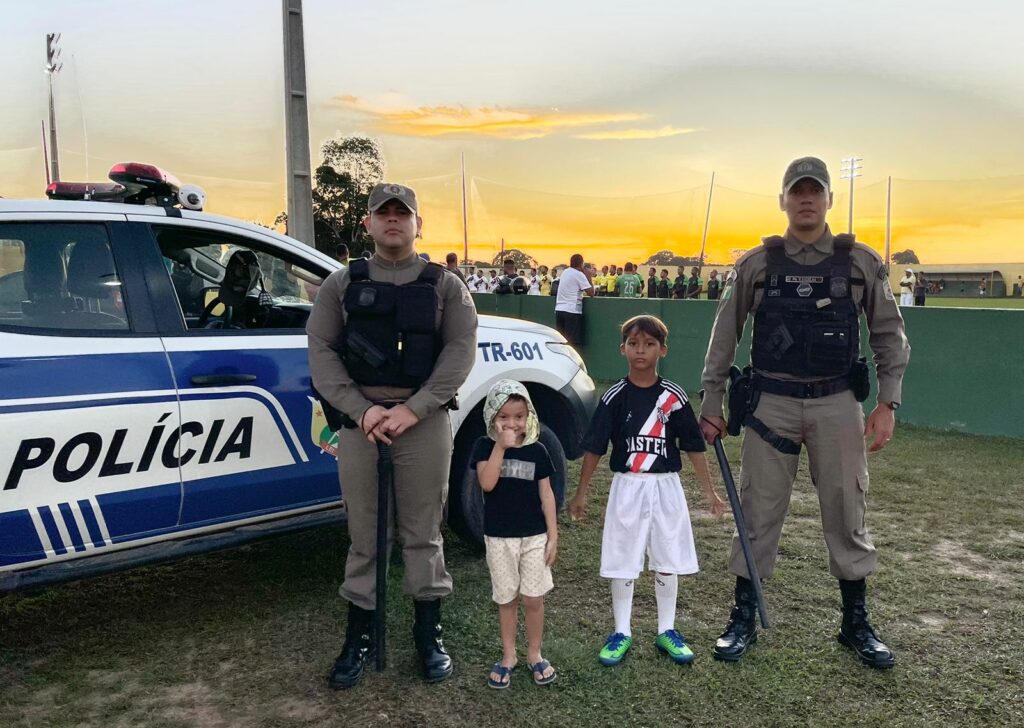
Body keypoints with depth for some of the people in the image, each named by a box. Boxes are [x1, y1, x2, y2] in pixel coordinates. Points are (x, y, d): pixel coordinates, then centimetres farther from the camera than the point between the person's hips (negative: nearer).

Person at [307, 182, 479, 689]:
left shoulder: (445, 285, 8)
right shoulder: (342, 283, 10)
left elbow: (461, 349, -2)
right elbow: (321, 349, 2)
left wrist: (413, 409, -14)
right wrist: (361, 410, -12)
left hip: (425, 422, -1)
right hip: (359, 422, 1)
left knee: (423, 533, 7)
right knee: (364, 536, 9)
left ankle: (429, 635, 23)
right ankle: (359, 637, 23)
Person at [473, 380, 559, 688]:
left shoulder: (537, 451, -1)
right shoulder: (485, 446, -6)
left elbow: (546, 494, 2)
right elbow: (487, 483, -22)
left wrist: (553, 535, 0)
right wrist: (501, 446, -25)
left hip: (534, 536, 1)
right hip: (499, 538, -1)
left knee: (533, 598, 6)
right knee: (507, 599, 10)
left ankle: (534, 654, 25)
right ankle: (508, 656, 25)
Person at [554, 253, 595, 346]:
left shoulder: (564, 272, 15)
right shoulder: (579, 274, -7)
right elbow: (591, 293, -8)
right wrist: (589, 277, 2)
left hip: (559, 309, 7)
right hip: (572, 311, -7)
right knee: (573, 342, -6)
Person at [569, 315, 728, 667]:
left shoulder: (673, 396, -1)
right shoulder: (615, 397, -5)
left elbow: (693, 446, 4)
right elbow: (594, 448, -1)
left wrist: (709, 491, 6)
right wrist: (581, 493, 0)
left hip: (666, 487, 1)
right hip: (627, 487, -1)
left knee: (669, 561, 10)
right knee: (622, 562, 6)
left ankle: (666, 631, 26)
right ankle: (622, 633, 21)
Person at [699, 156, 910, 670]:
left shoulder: (862, 262, 4)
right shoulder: (757, 263, 3)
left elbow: (888, 334, 8)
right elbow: (725, 335, 6)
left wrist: (888, 403, -1)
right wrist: (711, 404, 3)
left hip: (837, 404, 1)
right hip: (771, 402, 0)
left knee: (846, 512, 8)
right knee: (758, 512, 5)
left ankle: (856, 624, 25)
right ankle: (743, 619, 19)